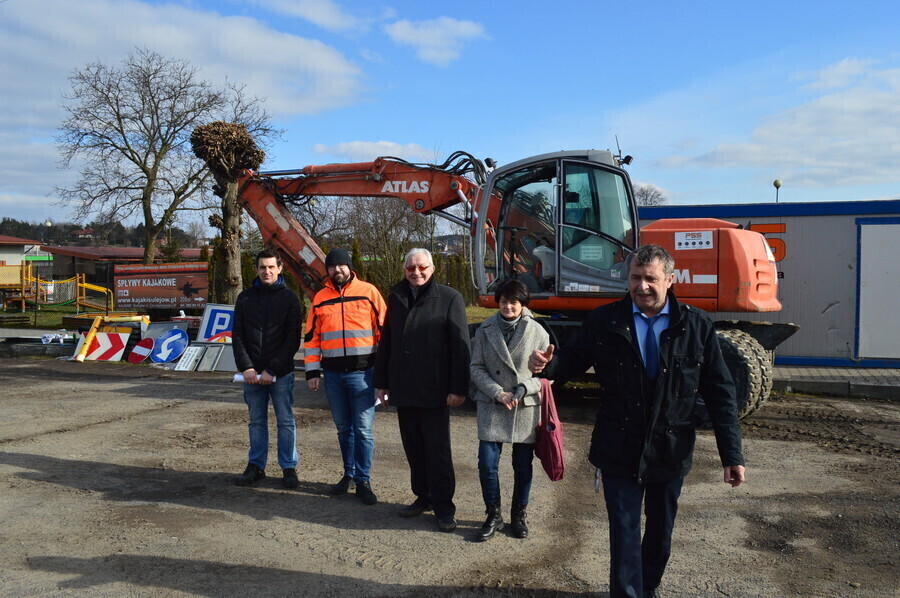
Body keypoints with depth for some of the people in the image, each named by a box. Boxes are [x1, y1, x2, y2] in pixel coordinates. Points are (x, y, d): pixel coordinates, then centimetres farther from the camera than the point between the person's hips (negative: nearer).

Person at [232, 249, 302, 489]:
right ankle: (256, 466, 22)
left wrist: (272, 370, -13)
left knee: (286, 421, 4)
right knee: (257, 421, 11)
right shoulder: (245, 297, 7)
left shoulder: (289, 298, -1)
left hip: (281, 373, -2)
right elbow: (237, 336, 5)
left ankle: (289, 467, 14)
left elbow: (293, 339, -6)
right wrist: (246, 367, -8)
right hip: (252, 374, 2)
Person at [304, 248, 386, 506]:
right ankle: (349, 473, 27)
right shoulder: (321, 298, 10)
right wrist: (312, 371, 6)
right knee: (343, 428, 13)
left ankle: (363, 480, 9)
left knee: (363, 429, -2)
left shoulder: (368, 292, 0)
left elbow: (384, 329, 1)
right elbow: (312, 337, 13)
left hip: (361, 371, -3)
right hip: (332, 373, 4)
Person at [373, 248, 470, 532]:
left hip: (434, 391, -5)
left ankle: (443, 506, 11)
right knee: (413, 448, 13)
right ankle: (423, 497, 26)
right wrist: (381, 381, 12)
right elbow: (386, 342, 15)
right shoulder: (397, 298, 11)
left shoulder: (450, 298, -5)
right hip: (403, 389, 5)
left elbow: (460, 346, -8)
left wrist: (458, 388, -13)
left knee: (437, 450, 1)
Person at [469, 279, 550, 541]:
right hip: (492, 407, 1)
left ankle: (519, 514, 30)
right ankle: (493, 515, 19)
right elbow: (476, 368, 0)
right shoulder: (485, 330, 0)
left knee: (523, 465, 9)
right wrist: (498, 393, -12)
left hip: (526, 408, 0)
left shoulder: (537, 332, -3)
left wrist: (523, 389, -14)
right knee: (487, 464, -2)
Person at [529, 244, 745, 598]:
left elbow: (720, 393, -4)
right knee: (624, 533, 3)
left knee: (660, 531, 20)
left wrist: (732, 454, -7)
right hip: (619, 453, -2)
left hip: (671, 452, 2)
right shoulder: (605, 320, -5)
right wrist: (548, 365, -23)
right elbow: (575, 359, 1)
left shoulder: (696, 326, -5)